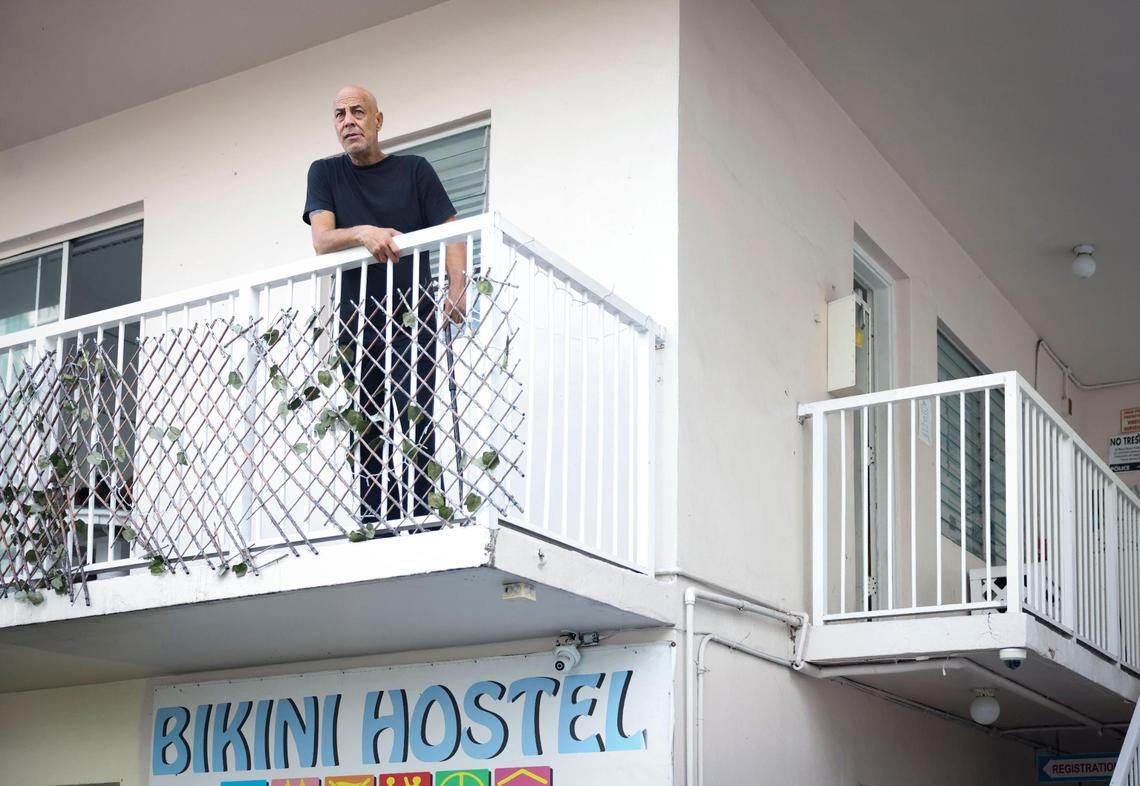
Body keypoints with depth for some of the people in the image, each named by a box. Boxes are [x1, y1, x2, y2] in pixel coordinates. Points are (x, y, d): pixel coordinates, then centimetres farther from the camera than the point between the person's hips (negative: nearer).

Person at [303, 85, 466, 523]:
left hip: (412, 313, -2)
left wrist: (457, 288, -16)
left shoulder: (414, 170, 9)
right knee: (367, 430, 0)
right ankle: (374, 526, 1)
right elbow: (322, 241, -1)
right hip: (357, 319, 2)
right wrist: (362, 233, -23)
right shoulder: (325, 174, 13)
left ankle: (419, 518, -16)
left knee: (414, 421, -12)